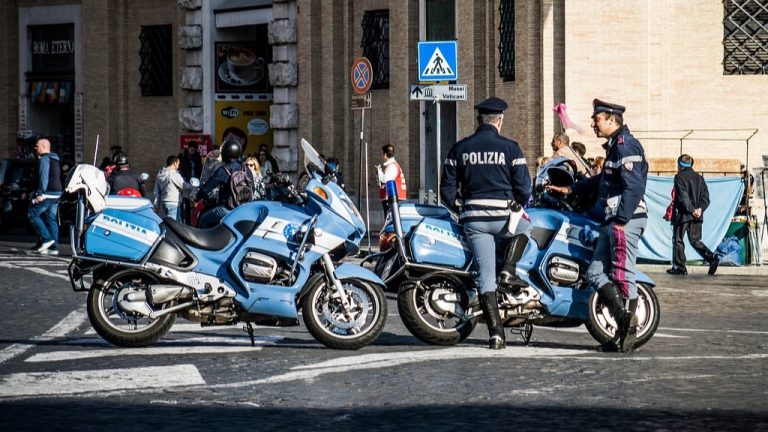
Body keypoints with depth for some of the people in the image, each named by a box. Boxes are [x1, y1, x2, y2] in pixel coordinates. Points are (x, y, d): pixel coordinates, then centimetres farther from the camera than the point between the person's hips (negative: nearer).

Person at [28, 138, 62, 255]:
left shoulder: (45, 159, -9)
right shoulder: (56, 159, 20)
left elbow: (44, 177, -19)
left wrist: (40, 193, -22)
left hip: (47, 193, -9)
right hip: (56, 194, 9)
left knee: (33, 214, -2)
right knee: (52, 219, 7)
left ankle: (47, 239, -11)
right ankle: (54, 247, 3)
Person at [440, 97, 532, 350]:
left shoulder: (459, 149, 6)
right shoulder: (510, 148, -3)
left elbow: (447, 190, 7)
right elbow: (524, 188, -3)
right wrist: (519, 205, 19)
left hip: (473, 219, 2)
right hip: (503, 217, -2)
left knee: (485, 277, 4)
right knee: (525, 227, 32)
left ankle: (496, 334, -2)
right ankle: (508, 271, 13)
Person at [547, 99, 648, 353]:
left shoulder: (626, 145, -12)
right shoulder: (615, 146, 21)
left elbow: (634, 186, -21)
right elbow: (603, 180, 35)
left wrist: (621, 221, -24)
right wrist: (571, 189, 35)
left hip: (626, 220, -11)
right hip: (612, 221, 11)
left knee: (622, 276, -8)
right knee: (596, 273, 8)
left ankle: (628, 332, -4)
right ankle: (624, 320, 5)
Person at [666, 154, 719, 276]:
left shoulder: (679, 177, -5)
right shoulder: (699, 178, 14)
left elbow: (683, 196, -17)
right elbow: (706, 197, 7)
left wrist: (692, 210, -15)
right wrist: (700, 209, -4)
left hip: (683, 215, -6)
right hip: (697, 216, 6)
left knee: (678, 240, 4)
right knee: (695, 240, 11)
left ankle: (679, 267, 3)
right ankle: (712, 259, -8)